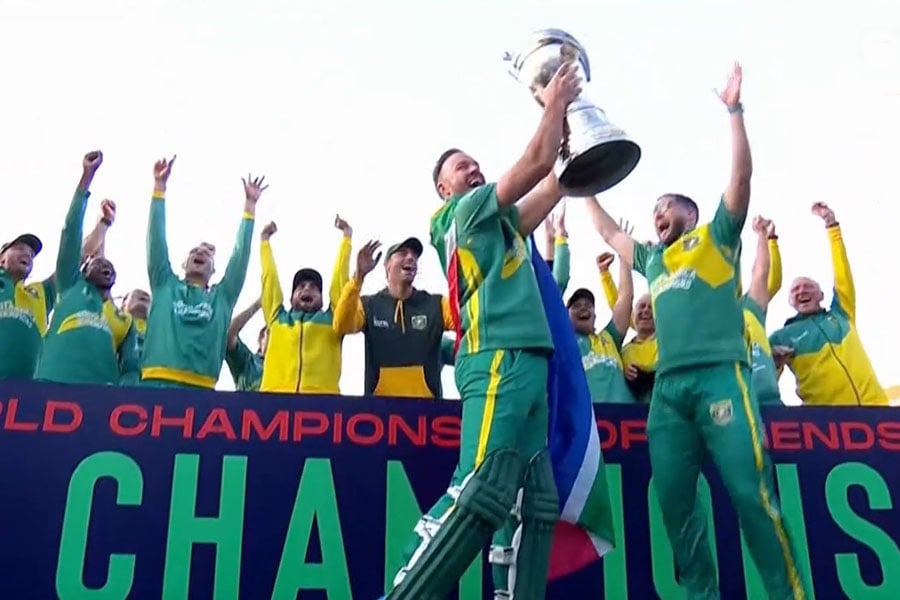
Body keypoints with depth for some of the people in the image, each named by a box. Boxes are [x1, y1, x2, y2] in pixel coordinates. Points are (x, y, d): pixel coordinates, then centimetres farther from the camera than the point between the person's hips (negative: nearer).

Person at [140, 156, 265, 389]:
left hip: (200, 389, 1)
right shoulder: (166, 286, 21)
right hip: (157, 382, -1)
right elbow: (156, 239, 16)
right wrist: (159, 186, 13)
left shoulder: (221, 297, 22)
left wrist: (250, 205, 19)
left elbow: (240, 254, 19)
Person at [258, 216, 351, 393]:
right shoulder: (278, 317, 24)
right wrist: (265, 240, 33)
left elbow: (341, 278, 21)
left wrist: (346, 237, 26)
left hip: (321, 398, -1)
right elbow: (270, 278, 26)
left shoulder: (331, 319, 21)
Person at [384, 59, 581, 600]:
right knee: (480, 494, -20)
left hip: (523, 364, 10)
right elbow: (537, 162, 3)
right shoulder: (468, 210, 8)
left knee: (532, 505, 1)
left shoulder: (496, 223, 30)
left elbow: (553, 182, 34)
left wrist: (563, 124, 34)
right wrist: (556, 102, 15)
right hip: (502, 360, -10)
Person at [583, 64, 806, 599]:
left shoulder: (715, 237, 15)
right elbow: (609, 232, 43)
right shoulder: (652, 259, 29)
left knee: (751, 491, -11)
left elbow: (741, 177, 5)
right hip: (668, 387, 6)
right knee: (675, 501, -1)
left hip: (719, 374, -5)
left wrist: (734, 110, 3)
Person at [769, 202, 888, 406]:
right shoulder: (783, 337, 14)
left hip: (873, 405, 3)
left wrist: (831, 224, 20)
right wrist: (773, 362, -12)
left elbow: (842, 273, 18)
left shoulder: (841, 315, 21)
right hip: (826, 416, -2)